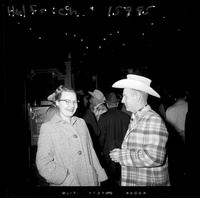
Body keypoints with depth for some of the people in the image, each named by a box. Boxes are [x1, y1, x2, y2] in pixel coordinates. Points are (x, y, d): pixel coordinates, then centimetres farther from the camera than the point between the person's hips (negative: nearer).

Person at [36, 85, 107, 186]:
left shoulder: (81, 122, 5)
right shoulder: (48, 127, -10)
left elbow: (90, 150, 8)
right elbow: (43, 164, -13)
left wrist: (99, 176, 3)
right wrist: (68, 180, -19)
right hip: (66, 184, -4)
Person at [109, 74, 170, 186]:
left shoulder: (153, 120, -18)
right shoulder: (135, 119, 9)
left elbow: (153, 158, -26)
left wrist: (122, 156, -19)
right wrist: (120, 152, -3)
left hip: (148, 182, -7)